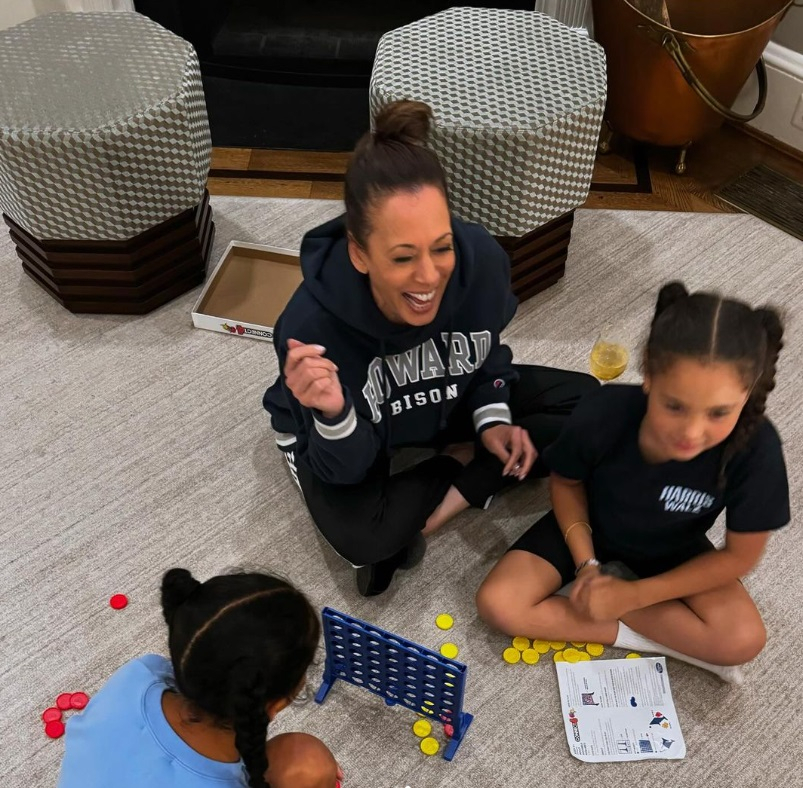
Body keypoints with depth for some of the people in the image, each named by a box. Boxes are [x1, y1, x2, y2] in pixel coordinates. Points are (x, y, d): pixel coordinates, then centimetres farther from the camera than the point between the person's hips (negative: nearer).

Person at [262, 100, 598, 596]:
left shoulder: (481, 260, -29)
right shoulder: (312, 325, -38)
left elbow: (487, 351, -3)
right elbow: (346, 470, -27)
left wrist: (491, 420, -16)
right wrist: (334, 416, -48)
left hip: (448, 402, 4)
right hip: (346, 431, -4)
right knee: (362, 536, -33)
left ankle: (444, 505, -8)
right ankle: (463, 466, -2)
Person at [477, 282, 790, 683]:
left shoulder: (755, 449, -35)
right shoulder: (601, 416, -34)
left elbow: (740, 555, -19)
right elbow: (566, 483, -9)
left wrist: (633, 594, -22)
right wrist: (586, 565, -19)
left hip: (672, 552, 0)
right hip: (586, 530, 1)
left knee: (742, 639, -24)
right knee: (497, 604, -19)